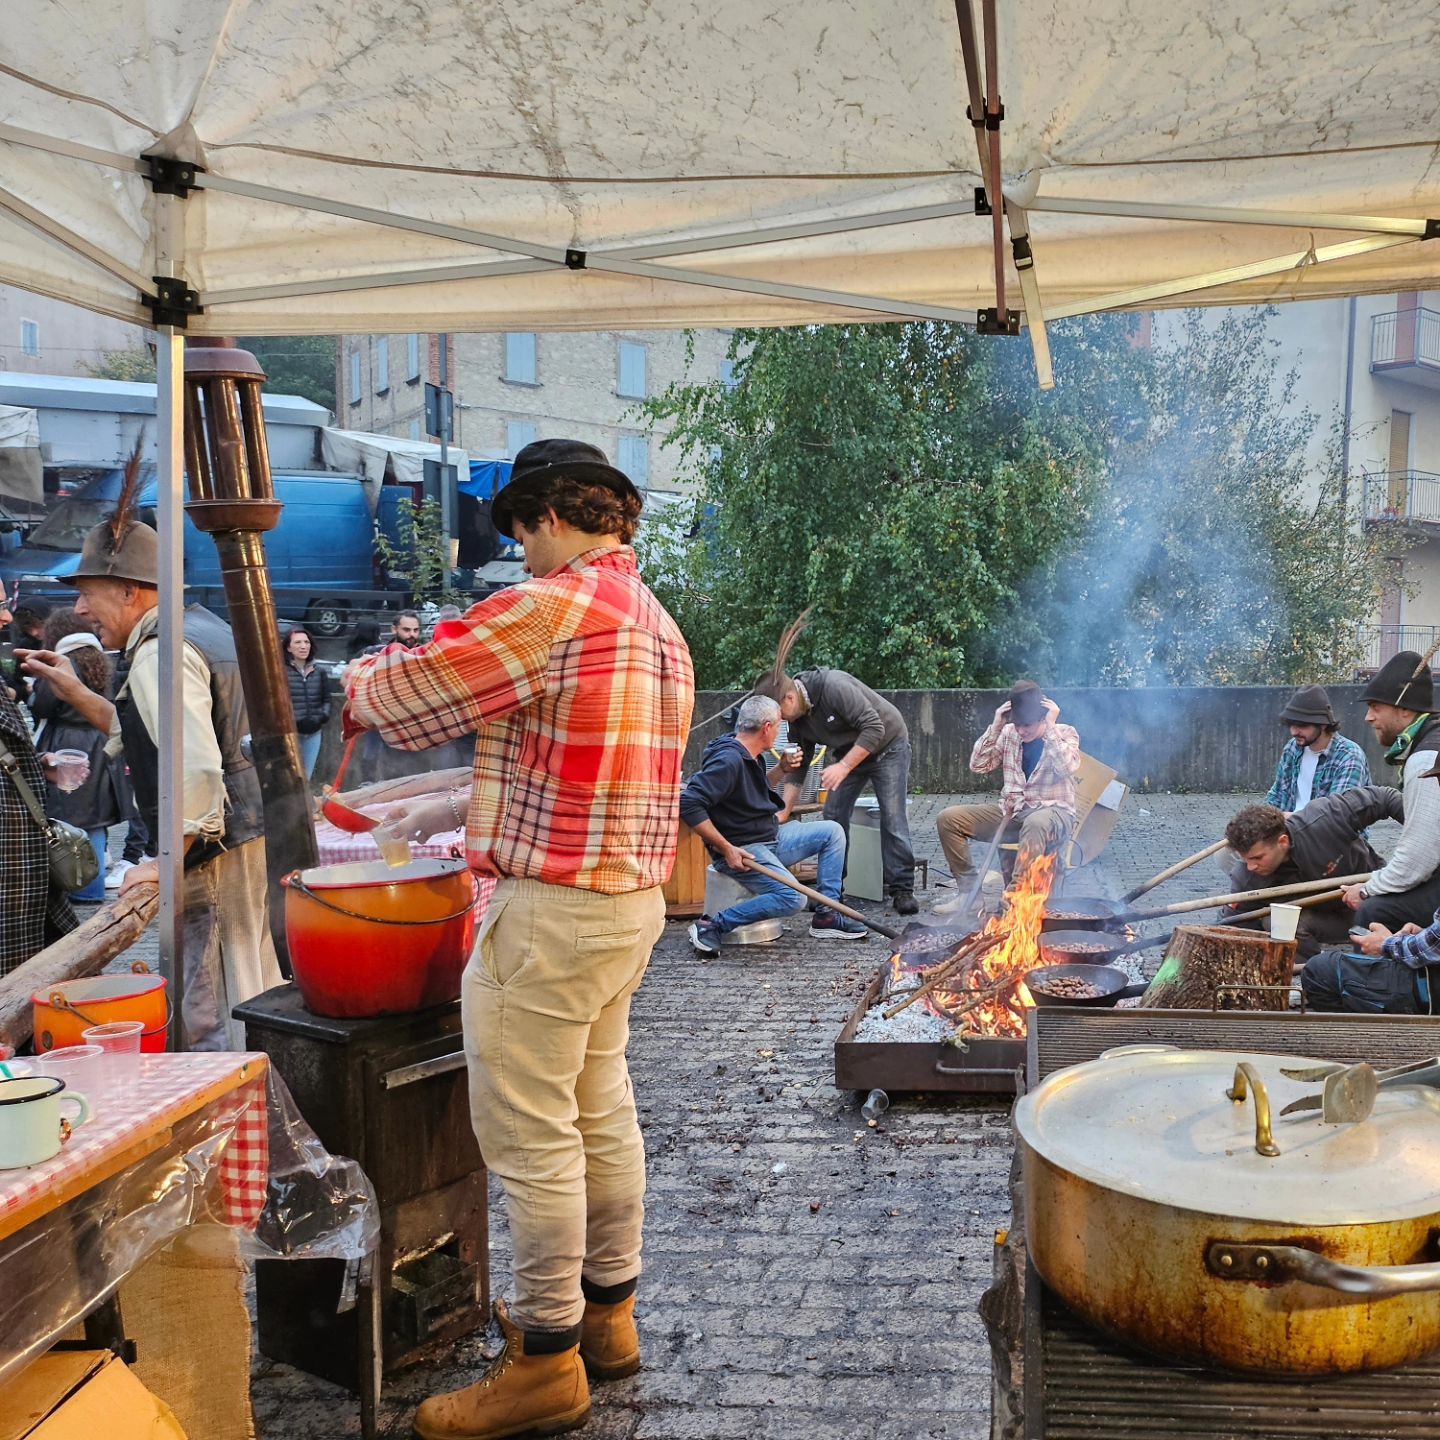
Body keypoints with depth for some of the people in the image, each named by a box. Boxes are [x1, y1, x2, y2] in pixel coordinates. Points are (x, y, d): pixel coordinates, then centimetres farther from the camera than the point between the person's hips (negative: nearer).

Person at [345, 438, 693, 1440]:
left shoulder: (551, 609, -16)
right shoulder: (657, 624, 14)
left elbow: (404, 698, -10)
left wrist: (364, 680, 13)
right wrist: (464, 809, 22)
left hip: (553, 908, -10)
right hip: (634, 898, 10)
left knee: (531, 1132, 1)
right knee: (601, 1108, 18)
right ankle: (607, 1311, 32)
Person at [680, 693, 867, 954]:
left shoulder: (750, 756, 10)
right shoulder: (728, 760, -22)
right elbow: (688, 804, -30)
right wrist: (726, 849, -26)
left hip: (771, 837, 10)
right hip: (742, 850, -10)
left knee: (832, 832, 10)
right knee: (792, 898, -28)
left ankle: (826, 917, 9)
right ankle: (713, 926, -16)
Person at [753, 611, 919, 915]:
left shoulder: (833, 687, -33)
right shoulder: (797, 718, -7)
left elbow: (874, 728, -33)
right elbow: (798, 767, 0)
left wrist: (844, 767, -36)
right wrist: (784, 810, -8)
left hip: (888, 745, -7)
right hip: (848, 752, 7)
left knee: (893, 818, -10)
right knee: (833, 816, 0)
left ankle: (901, 890, -3)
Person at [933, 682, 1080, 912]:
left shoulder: (1065, 734, -2)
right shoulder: (1009, 734, 9)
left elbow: (1067, 767, -22)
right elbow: (978, 765, 2)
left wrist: (1050, 728, -20)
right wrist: (995, 728, -5)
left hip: (1053, 812, -5)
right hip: (1011, 812, 5)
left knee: (1035, 824, -43)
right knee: (948, 818, -11)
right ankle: (969, 891, -8)